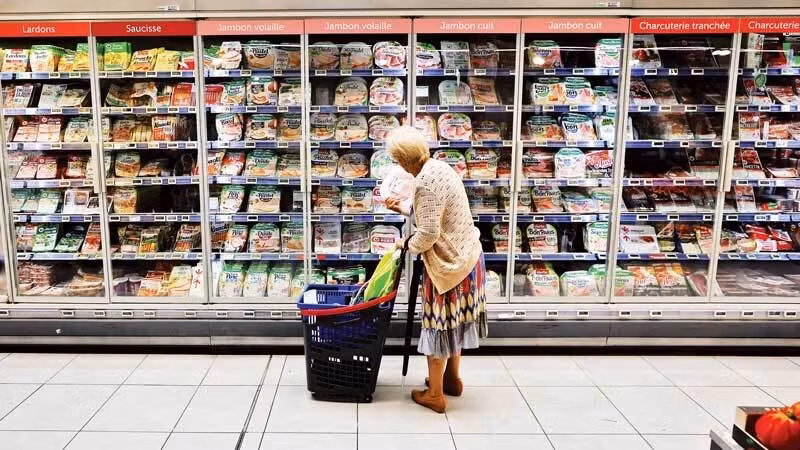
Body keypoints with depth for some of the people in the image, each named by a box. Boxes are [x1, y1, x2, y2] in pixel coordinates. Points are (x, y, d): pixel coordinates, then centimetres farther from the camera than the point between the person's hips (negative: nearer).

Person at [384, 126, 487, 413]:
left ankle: (435, 394, 16)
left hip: (448, 262, -9)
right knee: (454, 320, 21)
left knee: (439, 323, 4)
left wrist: (408, 245, -7)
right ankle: (452, 378, 37)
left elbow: (428, 233, -25)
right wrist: (403, 209, 17)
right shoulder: (439, 166, 5)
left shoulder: (425, 182, -24)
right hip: (465, 255, 9)